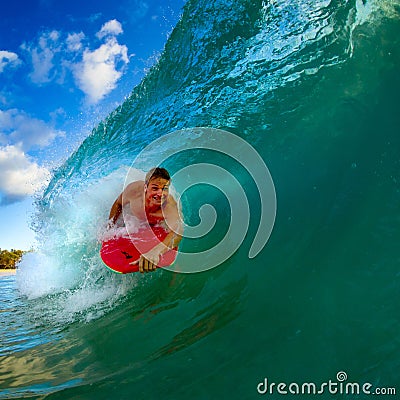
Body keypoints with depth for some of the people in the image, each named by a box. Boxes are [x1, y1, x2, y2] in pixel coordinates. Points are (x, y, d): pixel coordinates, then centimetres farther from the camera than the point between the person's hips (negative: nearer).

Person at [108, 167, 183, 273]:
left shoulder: (170, 205, -49)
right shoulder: (134, 189, -39)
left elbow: (177, 231, -67)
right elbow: (118, 204, -15)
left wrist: (154, 252, -82)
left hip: (159, 225, -1)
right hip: (135, 219, 1)